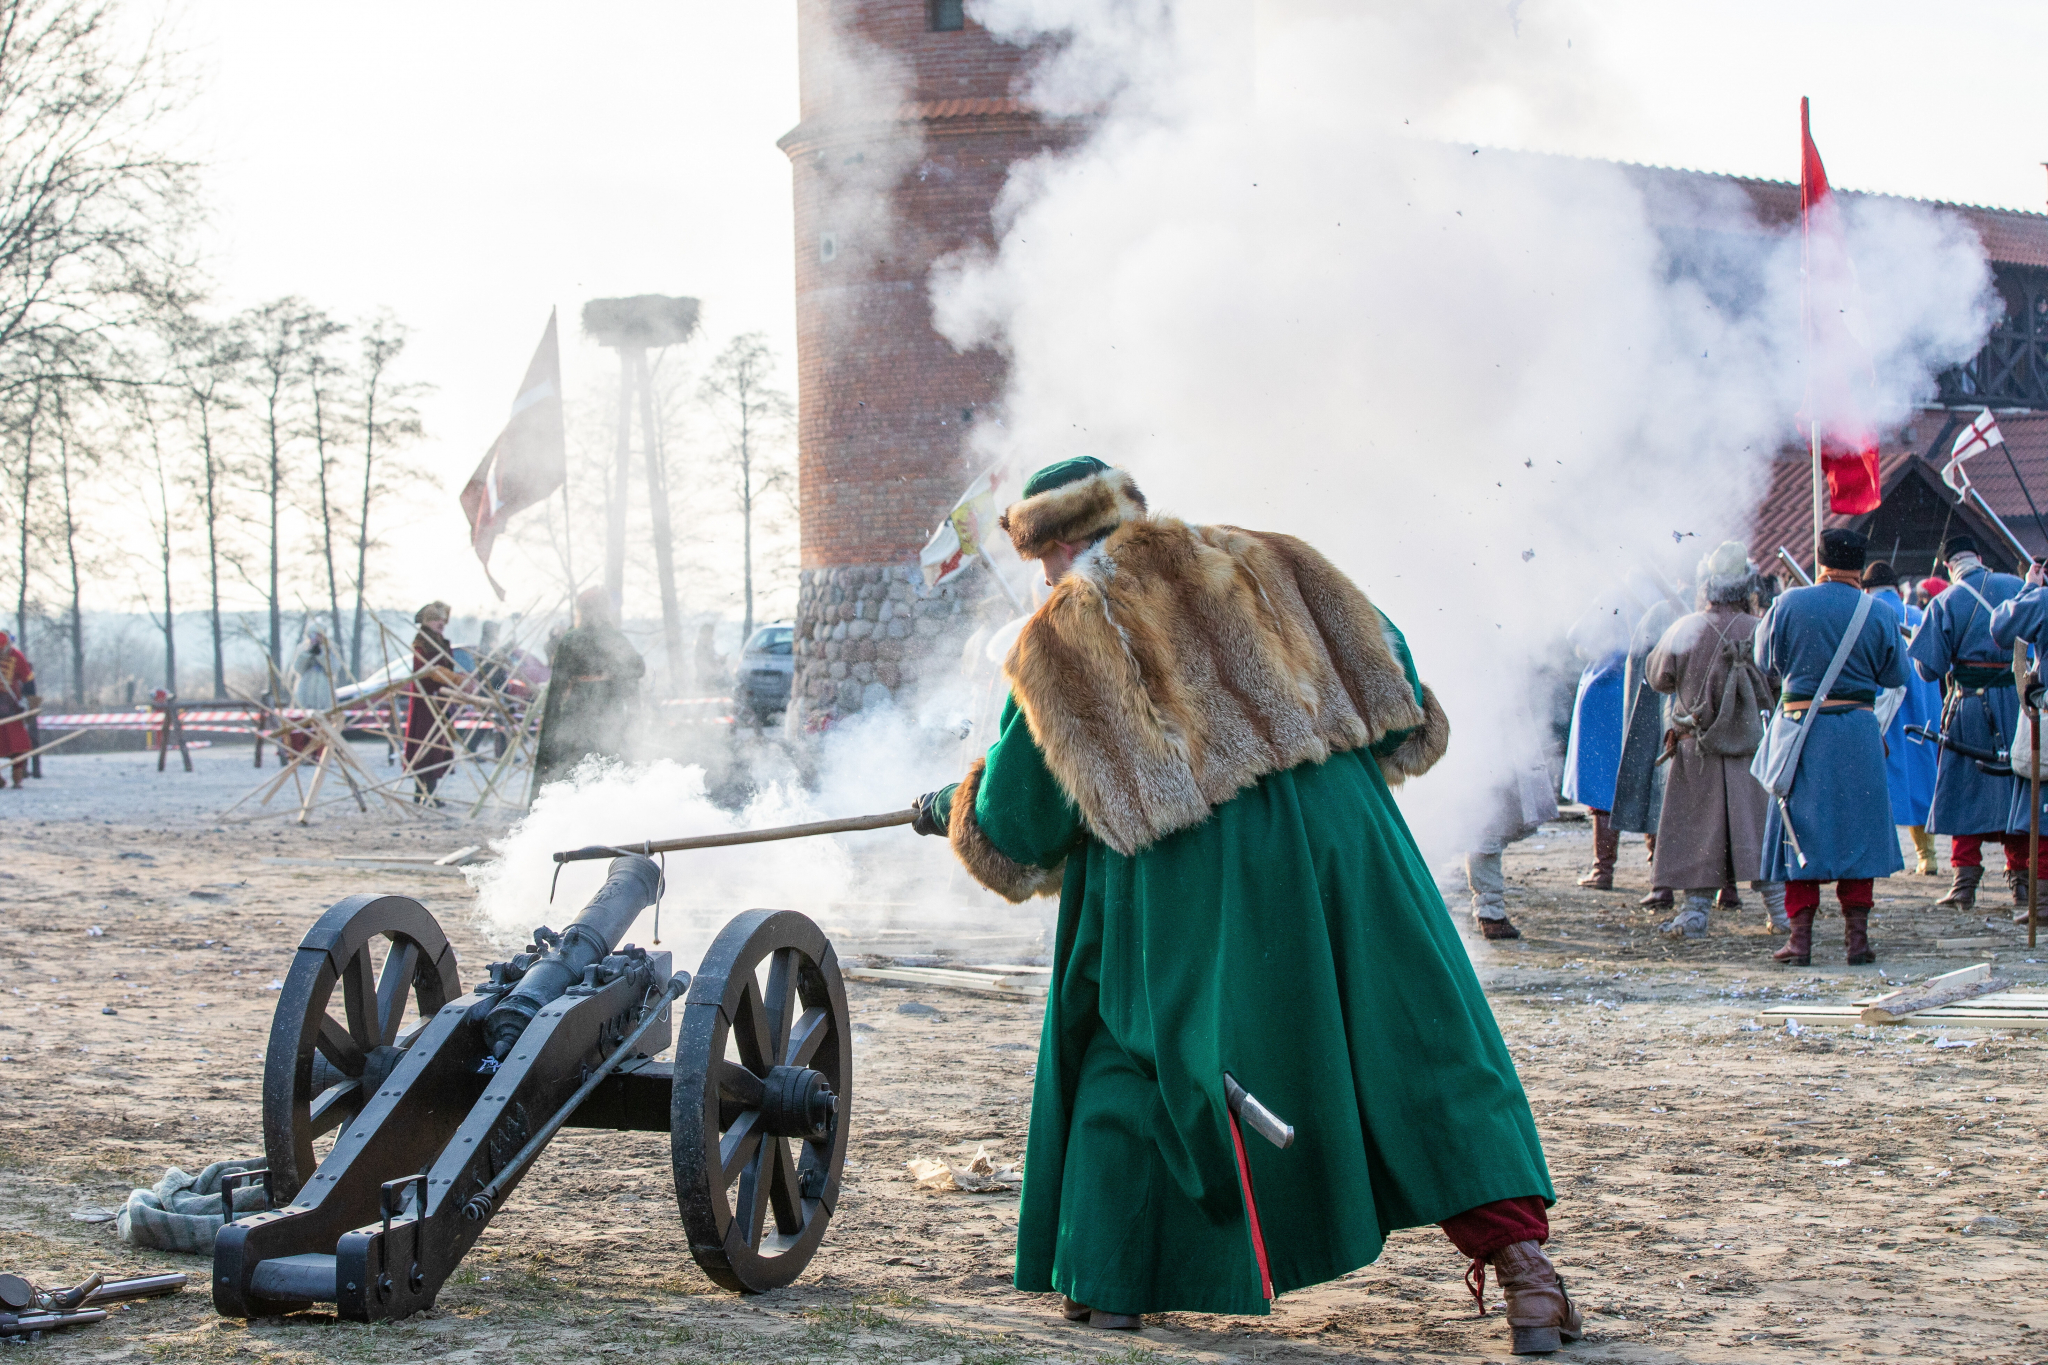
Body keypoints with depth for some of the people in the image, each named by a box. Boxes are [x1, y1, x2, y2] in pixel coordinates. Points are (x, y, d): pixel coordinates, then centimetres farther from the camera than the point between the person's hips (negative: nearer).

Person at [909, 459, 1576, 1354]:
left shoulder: (1056, 643, 8)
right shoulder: (1260, 560, 15)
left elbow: (1018, 826, 11)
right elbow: (1382, 662, 16)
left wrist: (954, 808, 31)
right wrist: (1387, 744, 34)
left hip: (1197, 881, -2)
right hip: (1342, 832, 3)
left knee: (1138, 1053, 16)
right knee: (1421, 1043, 9)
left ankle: (1113, 1278, 19)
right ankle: (1518, 1253, 3)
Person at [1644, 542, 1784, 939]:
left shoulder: (1684, 630, -10)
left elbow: (1658, 676, 4)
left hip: (1697, 749, -1)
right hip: (1753, 748, 1)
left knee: (1698, 831, 6)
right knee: (1761, 826, 11)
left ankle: (1696, 911, 5)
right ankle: (1779, 905, 14)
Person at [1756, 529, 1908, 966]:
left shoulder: (1788, 604, -4)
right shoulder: (1877, 615, -3)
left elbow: (1766, 660, 8)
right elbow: (1895, 675, 7)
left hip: (1800, 726, 0)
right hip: (1858, 732, 0)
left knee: (1800, 831, 5)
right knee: (1858, 830, 9)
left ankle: (1800, 937, 2)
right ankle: (1857, 935, 7)